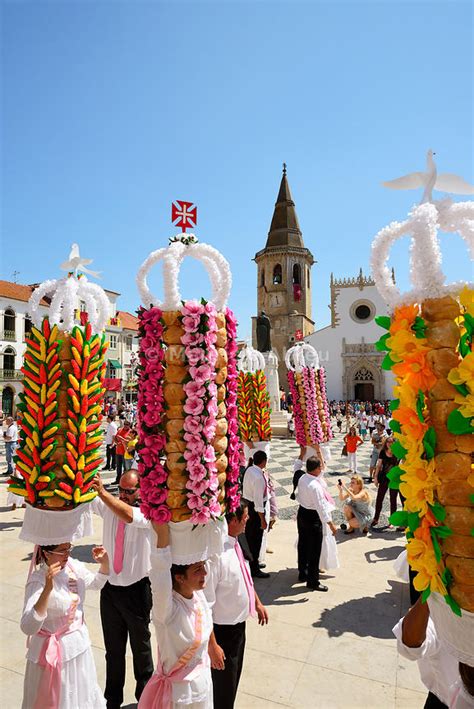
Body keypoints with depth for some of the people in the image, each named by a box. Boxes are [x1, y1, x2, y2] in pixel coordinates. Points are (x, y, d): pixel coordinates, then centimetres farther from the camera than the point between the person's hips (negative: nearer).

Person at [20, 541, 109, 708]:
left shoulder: (72, 565, -9)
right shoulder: (38, 581, -27)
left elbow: (96, 583, 8)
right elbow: (28, 627, -38)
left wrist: (105, 564, -12)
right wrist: (47, 589, -49)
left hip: (80, 643, 6)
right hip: (55, 651, -6)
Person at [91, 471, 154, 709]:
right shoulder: (109, 506, -5)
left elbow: (129, 516, -41)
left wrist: (102, 491, -51)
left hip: (136, 590, -3)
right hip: (110, 588, 4)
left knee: (141, 646, 17)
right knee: (113, 649, 20)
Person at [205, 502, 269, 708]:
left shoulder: (234, 542, -7)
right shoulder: (214, 554, -36)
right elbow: (204, 606, -29)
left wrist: (257, 602, 19)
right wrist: (212, 645, -22)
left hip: (239, 625, 8)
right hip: (222, 631, -8)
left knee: (233, 681, 30)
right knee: (222, 691, 16)